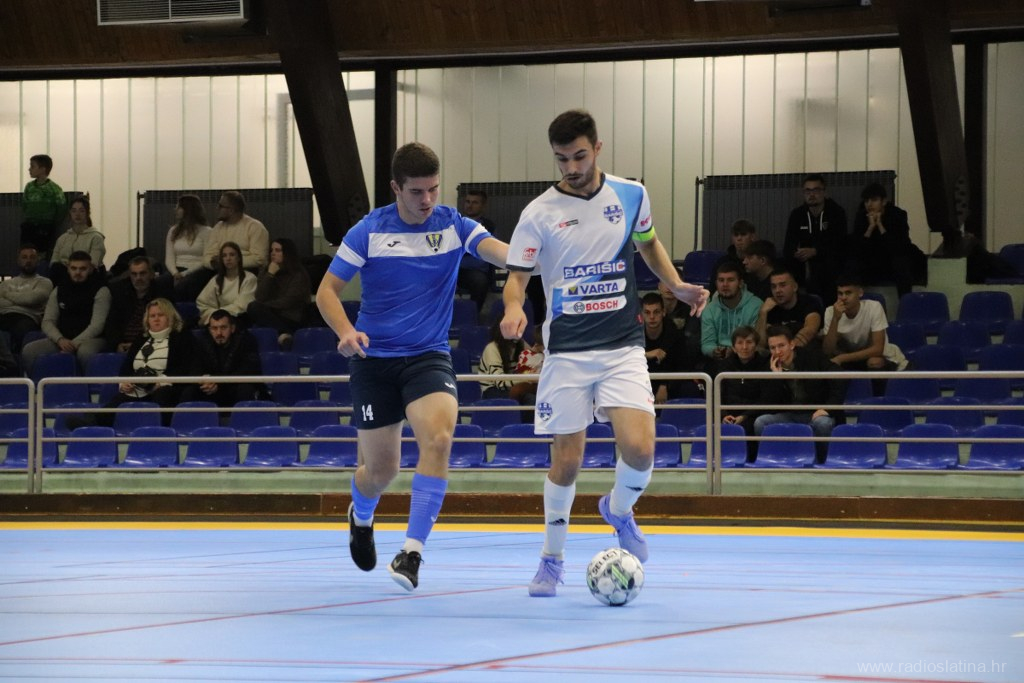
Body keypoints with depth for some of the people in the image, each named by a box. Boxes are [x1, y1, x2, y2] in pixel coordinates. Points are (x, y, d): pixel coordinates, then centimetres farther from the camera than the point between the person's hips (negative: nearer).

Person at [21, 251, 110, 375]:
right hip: (62, 340, 4)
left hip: (90, 339, -4)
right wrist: (60, 340, -13)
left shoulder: (100, 291, 1)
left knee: (85, 352, -41)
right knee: (28, 351, -21)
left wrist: (74, 343, -20)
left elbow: (97, 325, -8)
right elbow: (47, 322, 9)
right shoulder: (59, 291, 16)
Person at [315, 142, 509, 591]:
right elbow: (327, 290, -1)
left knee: (438, 438, -27)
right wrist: (345, 331, -21)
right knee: (381, 468, 6)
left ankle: (412, 552, -23)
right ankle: (361, 518, 44)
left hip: (428, 356, 0)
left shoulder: (453, 225, -3)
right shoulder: (369, 231, -6)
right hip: (374, 358, 0)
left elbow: (498, 251, -21)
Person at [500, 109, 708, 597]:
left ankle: (619, 510, 18)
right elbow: (516, 278, -3)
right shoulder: (539, 213, -4)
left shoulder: (630, 196, 4)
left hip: (622, 346, 1)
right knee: (566, 460, -1)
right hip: (566, 351, -1)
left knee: (639, 448, -16)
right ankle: (552, 558, 19)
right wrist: (514, 308, -26)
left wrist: (676, 285, 7)